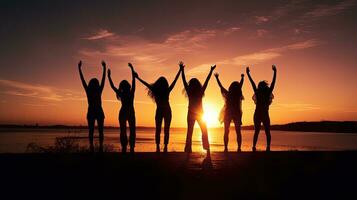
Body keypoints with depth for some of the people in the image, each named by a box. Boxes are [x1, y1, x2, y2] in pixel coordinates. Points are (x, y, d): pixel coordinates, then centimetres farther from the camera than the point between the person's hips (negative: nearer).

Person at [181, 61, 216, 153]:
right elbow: (207, 81, -1)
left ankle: (188, 149, 0)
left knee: (189, 132, 6)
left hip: (191, 114, 0)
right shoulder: (201, 91, -7)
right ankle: (207, 148, 0)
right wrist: (211, 70, 5)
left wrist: (182, 70, 7)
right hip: (200, 114, 0)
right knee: (204, 132, 10)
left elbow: (184, 80, 0)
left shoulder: (189, 92, -7)